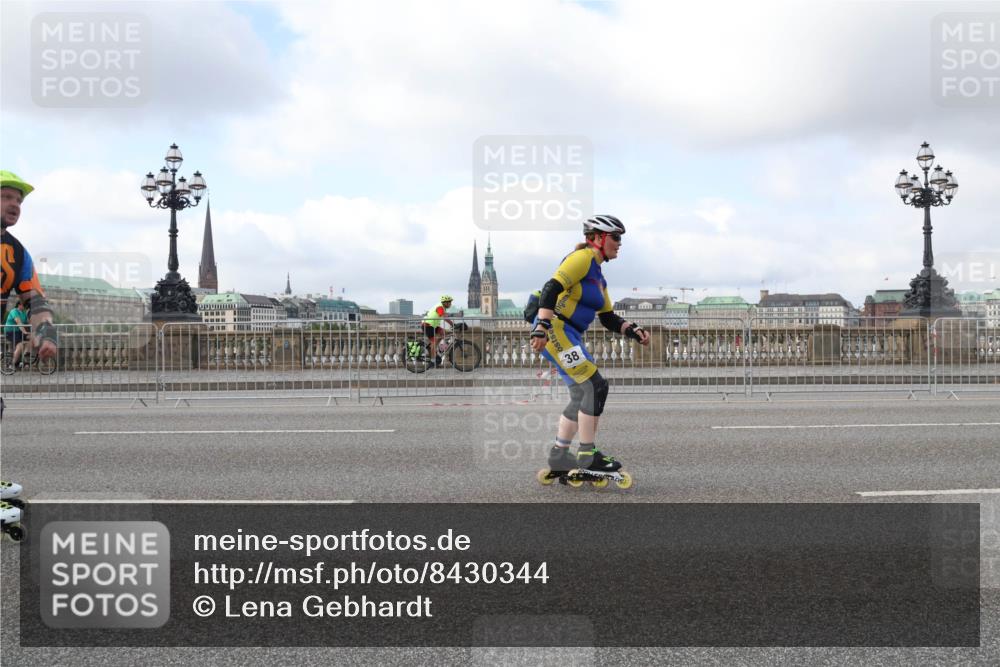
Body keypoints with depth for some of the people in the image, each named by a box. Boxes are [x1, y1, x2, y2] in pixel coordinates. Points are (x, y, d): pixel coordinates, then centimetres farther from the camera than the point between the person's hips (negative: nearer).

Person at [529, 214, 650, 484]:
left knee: (581, 396, 13)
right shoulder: (582, 258, -10)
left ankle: (558, 458, 20)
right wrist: (541, 328, -32)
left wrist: (634, 331, 6)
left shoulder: (598, 276, 20)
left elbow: (607, 318, 20)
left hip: (569, 336, 11)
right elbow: (551, 289, -22)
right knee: (596, 387, -13)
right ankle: (587, 457, -6)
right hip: (555, 330, -10)